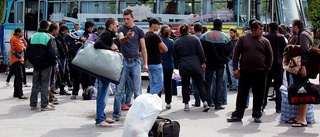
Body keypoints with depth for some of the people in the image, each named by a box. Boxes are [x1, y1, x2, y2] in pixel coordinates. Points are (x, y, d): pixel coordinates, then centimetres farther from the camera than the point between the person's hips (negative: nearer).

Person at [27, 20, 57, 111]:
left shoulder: (33, 37, 8)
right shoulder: (48, 38, -11)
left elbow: (28, 51, 10)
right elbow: (51, 53, -15)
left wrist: (33, 61, 17)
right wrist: (53, 63, -3)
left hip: (36, 65, 5)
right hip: (46, 65, -5)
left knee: (35, 85, 11)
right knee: (45, 85, -2)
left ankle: (33, 104, 12)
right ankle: (44, 105, -3)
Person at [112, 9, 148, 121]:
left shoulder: (139, 31, 6)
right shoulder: (121, 29, 5)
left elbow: (143, 48, 7)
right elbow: (121, 40, -17)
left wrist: (145, 64, 0)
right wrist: (127, 37, -40)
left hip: (135, 62, 0)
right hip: (123, 61, 0)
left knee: (137, 90, 2)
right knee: (119, 90, 1)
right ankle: (116, 114, 7)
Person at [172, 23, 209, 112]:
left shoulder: (176, 42, 3)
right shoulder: (194, 38, 0)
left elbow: (175, 57, 7)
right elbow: (200, 52, -1)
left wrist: (177, 67, 15)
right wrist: (203, 62, 7)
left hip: (183, 67, 0)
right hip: (195, 66, 0)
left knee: (185, 85, 8)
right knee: (200, 84, 5)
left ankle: (186, 104, 8)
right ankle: (205, 102, -4)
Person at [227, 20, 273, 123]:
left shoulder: (265, 41, 6)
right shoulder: (243, 39, 3)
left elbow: (270, 57, 9)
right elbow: (236, 53, 3)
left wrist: (266, 69, 0)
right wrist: (235, 68, -4)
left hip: (260, 73, 1)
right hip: (245, 72, -1)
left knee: (258, 95, 6)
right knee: (242, 94, 3)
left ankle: (257, 115, 17)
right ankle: (237, 115, 10)